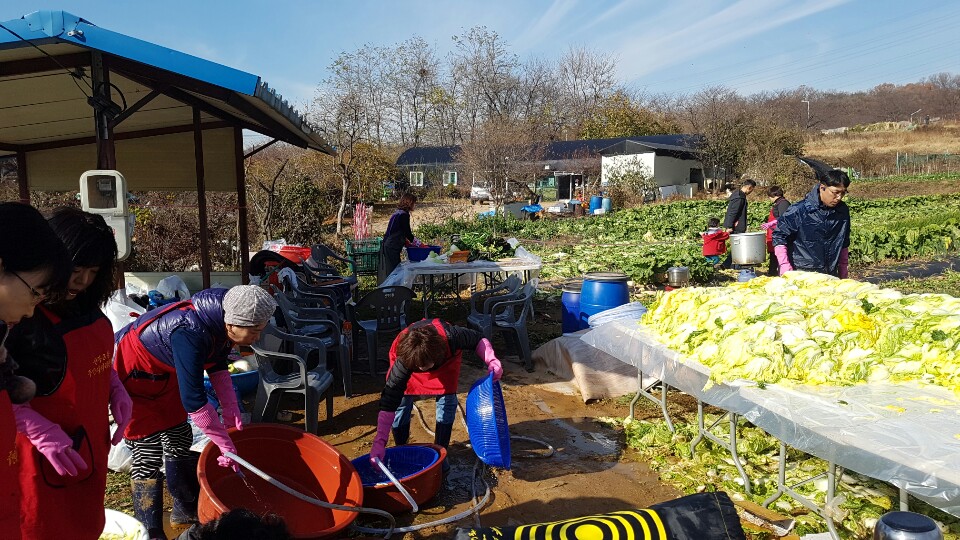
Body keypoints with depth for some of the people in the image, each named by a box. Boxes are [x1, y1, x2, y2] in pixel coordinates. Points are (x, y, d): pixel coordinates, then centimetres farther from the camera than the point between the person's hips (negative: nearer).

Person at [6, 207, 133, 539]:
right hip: (45, 456, -7)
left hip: (90, 446, 7)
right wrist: (41, 432, -25)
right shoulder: (20, 315, -23)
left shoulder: (83, 304, 1)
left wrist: (116, 390, 0)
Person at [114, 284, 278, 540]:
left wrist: (231, 411, -5)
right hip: (129, 373, -8)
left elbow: (217, 367, 3)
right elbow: (193, 400, -36)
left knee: (179, 440, 13)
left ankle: (186, 509, 30)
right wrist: (226, 444, -29)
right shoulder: (190, 334, -39)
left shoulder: (220, 320, -13)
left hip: (163, 373, 9)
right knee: (148, 452, -8)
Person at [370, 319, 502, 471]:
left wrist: (491, 361, -41)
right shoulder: (402, 362, -42)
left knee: (447, 401, -12)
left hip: (445, 361, 1)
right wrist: (379, 443, -45)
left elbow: (478, 340, -23)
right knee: (401, 403, -11)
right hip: (408, 357, -1)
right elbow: (388, 404, -40)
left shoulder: (450, 337, -44)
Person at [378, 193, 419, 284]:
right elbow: (408, 233, -12)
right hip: (392, 248, -9)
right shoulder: (404, 215, -13)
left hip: (386, 246, 9)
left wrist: (408, 242, 18)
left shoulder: (397, 213, 16)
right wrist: (420, 245, -2)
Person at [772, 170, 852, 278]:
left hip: (831, 275, 5)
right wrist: (785, 268, -14)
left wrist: (843, 274, 15)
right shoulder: (799, 210, -11)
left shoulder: (843, 211, 6)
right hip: (802, 274, -5)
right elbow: (779, 237, -7)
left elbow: (844, 244, 16)